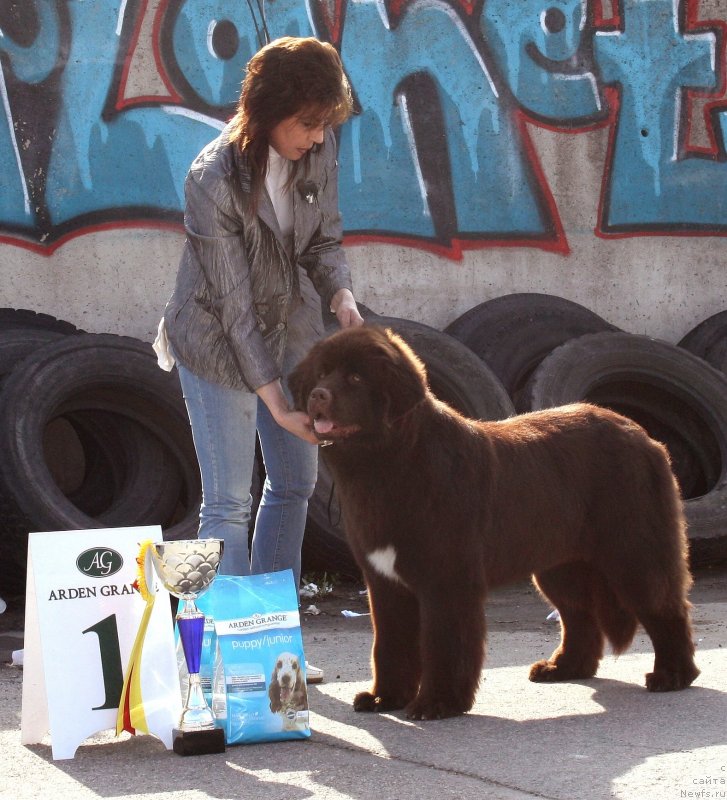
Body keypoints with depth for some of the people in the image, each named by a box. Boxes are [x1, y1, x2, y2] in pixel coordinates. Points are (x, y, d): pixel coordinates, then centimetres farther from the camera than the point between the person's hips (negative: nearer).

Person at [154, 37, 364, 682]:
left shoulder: (317, 151, -12)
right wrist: (273, 398, -27)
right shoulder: (214, 181, -29)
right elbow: (234, 303, -26)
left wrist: (341, 294, -20)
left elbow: (325, 239, 2)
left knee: (296, 481, 13)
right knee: (229, 502, -6)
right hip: (218, 341, -7)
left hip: (291, 326, 7)